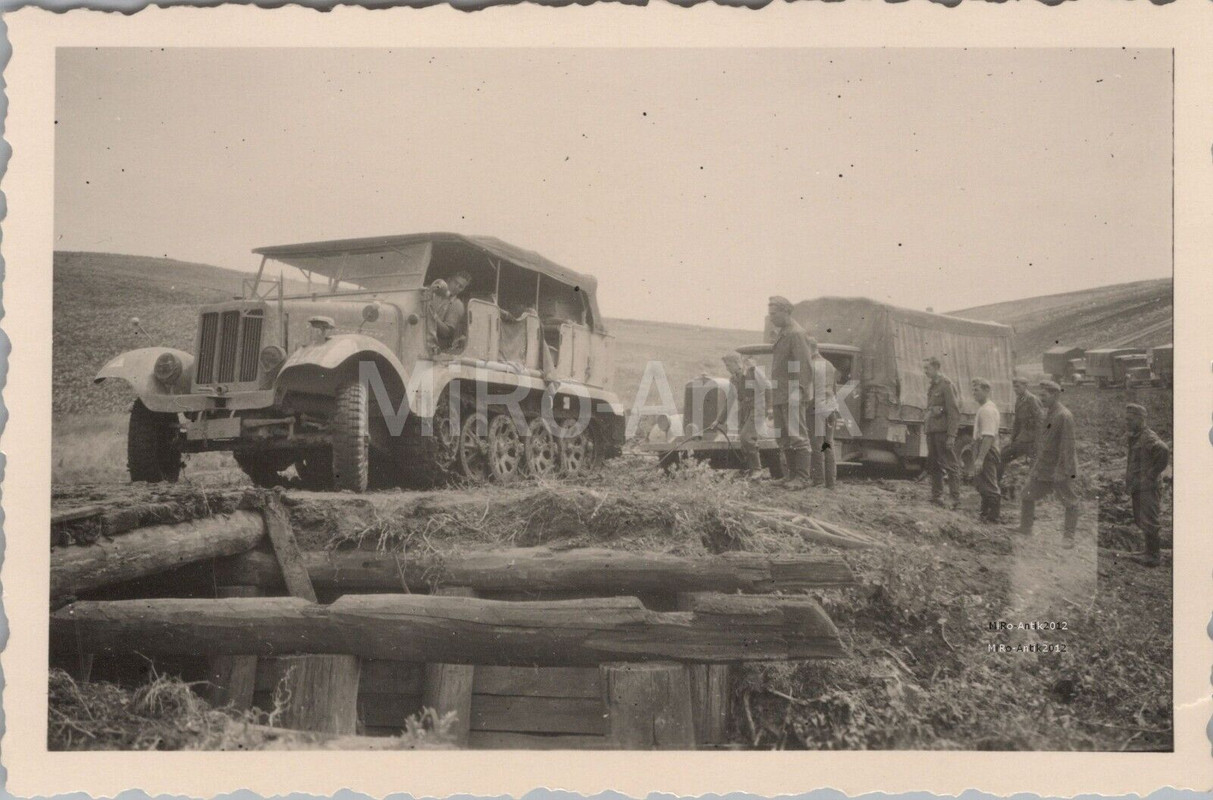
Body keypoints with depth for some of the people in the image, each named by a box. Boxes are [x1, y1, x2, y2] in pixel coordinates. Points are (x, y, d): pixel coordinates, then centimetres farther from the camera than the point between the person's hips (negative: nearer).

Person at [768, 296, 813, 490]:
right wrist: (773, 394, 16)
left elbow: (804, 364, -17)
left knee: (797, 435, -9)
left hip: (792, 394, -10)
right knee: (784, 438, 11)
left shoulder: (796, 333, -11)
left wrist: (799, 391, -21)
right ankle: (792, 475, 16)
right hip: (779, 394, 10)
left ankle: (802, 478, -9)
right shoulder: (781, 333, 19)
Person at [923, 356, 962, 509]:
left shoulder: (946, 385, -9)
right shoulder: (931, 387, 17)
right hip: (932, 431, 9)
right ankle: (937, 496, 16)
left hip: (943, 432, -9)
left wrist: (951, 436, -18)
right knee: (933, 465, 10)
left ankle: (956, 499, -8)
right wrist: (926, 427, 14)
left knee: (950, 465, -7)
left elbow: (954, 412, -14)